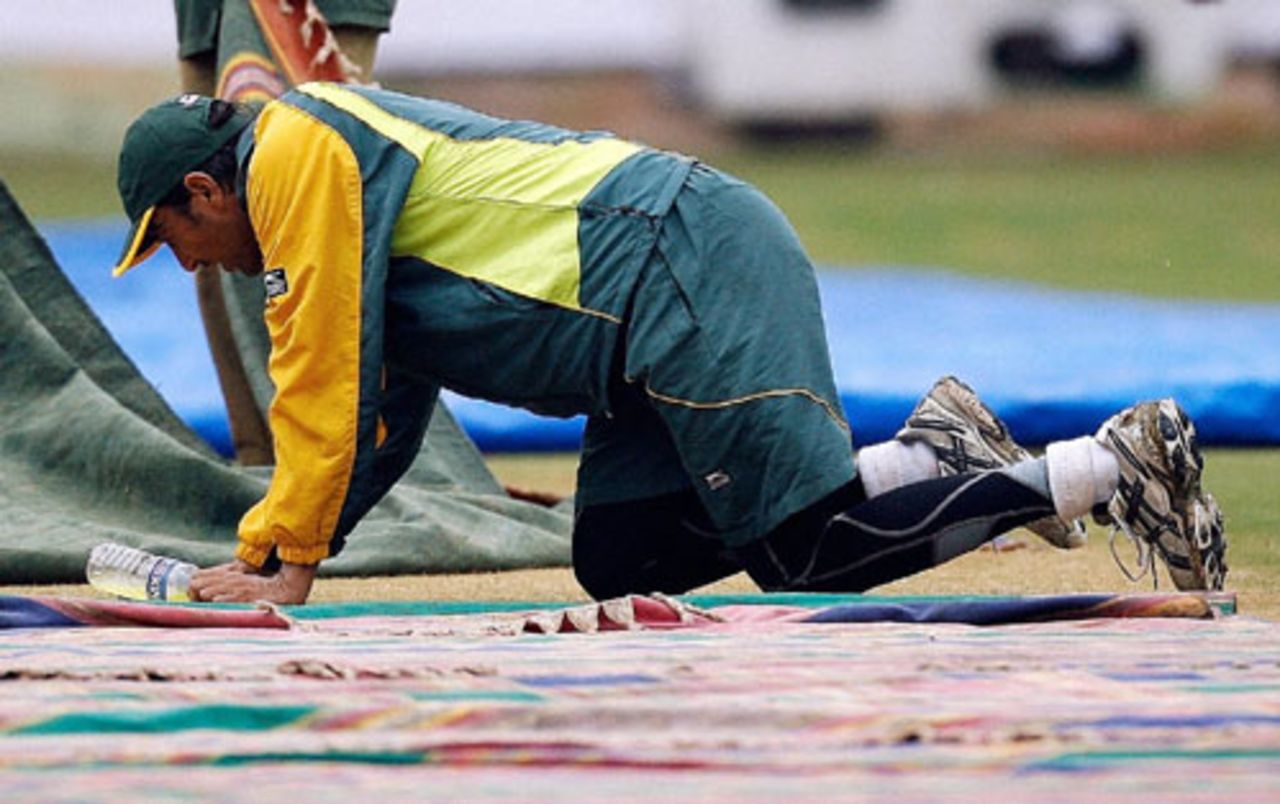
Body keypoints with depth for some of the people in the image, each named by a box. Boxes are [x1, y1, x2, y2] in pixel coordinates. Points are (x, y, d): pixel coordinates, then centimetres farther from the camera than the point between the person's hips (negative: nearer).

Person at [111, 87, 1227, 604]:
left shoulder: (295, 150, -3)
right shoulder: (335, 161, 26)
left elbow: (326, 378, -8)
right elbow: (380, 425, 27)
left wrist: (291, 567, -4)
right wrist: (259, 552, 21)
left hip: (694, 271, -10)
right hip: (676, 308, 10)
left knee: (812, 556, -14)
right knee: (621, 559, 6)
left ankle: (1110, 461, -12)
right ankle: (925, 457, 9)